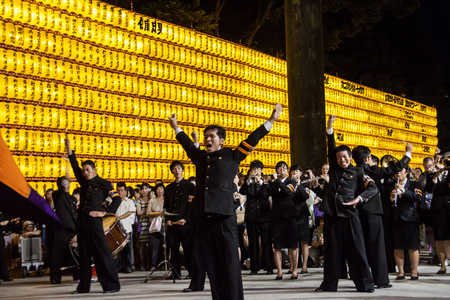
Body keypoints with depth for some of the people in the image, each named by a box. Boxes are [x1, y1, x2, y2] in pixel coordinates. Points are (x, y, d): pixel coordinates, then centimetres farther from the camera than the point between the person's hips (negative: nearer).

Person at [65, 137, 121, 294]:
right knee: (84, 254, 9)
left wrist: (105, 212, -10)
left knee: (102, 253, -8)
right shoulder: (84, 182, 14)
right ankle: (84, 286, 14)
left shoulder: (104, 184, -1)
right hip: (81, 222, 6)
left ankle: (112, 285, -7)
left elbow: (117, 199, -2)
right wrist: (69, 147, 16)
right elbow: (75, 165, 19)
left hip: (94, 222, -6)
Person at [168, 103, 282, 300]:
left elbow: (252, 139, 12)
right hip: (202, 217, 4)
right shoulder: (199, 157, 19)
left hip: (223, 217, -4)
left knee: (229, 263, -4)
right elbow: (188, 144, 37)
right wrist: (176, 128, 48)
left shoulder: (232, 156, 9)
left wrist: (271, 121, 14)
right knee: (211, 265, 5)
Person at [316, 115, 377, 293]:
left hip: (349, 215, -3)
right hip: (331, 215, 3)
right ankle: (329, 284, 12)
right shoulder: (334, 169, 16)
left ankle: (365, 284, 2)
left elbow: (373, 188, 0)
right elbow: (331, 149, 11)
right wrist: (329, 128, 3)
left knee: (356, 251, -3)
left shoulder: (357, 172, 6)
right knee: (332, 251, 7)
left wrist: (359, 198, -15)